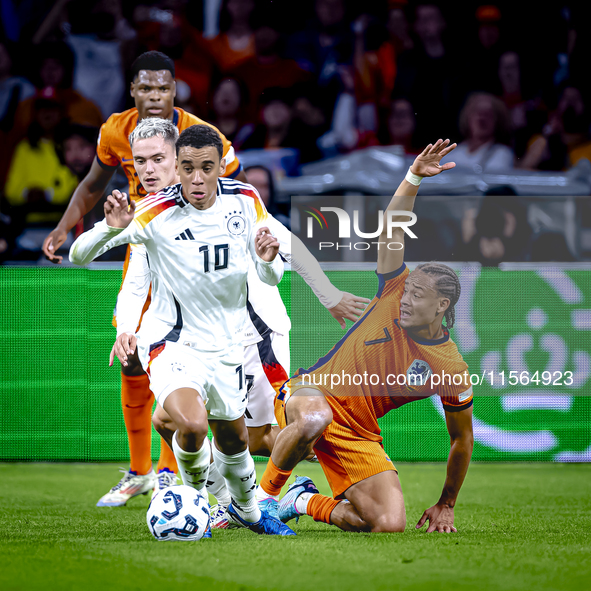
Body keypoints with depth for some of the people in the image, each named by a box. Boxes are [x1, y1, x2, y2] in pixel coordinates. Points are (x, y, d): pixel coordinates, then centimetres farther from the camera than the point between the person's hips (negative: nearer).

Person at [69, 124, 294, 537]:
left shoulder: (245, 202, -7)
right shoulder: (157, 212, -20)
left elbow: (272, 278, 3)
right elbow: (80, 255, -20)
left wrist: (268, 260, -21)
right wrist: (111, 229, -41)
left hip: (226, 344, 5)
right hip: (171, 342, -4)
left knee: (234, 440, 20)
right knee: (192, 425, -29)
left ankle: (246, 510, 50)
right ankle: (195, 497, 3)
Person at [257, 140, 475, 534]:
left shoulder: (452, 370, -4)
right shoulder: (393, 296, -3)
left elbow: (462, 439, 6)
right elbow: (392, 231, -10)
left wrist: (446, 506, 9)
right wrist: (414, 178, -25)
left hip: (360, 437, 2)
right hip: (312, 394, -2)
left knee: (390, 524, -18)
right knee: (315, 419, -42)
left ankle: (307, 503, 10)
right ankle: (263, 494, -16)